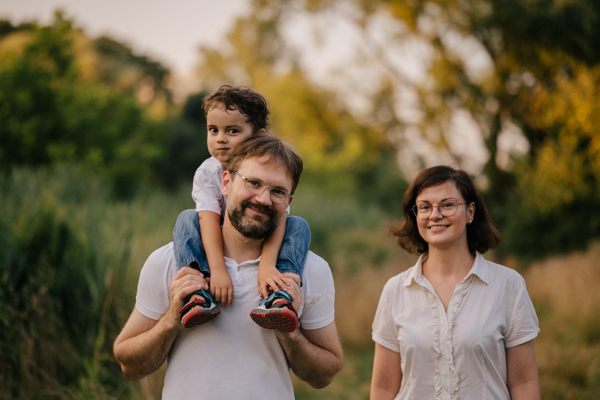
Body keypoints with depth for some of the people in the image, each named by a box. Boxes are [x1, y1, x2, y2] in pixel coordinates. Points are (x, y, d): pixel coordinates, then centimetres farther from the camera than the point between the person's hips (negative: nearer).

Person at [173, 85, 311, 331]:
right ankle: (199, 292, -40)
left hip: (262, 245, -1)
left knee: (299, 226, -25)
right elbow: (210, 219, -26)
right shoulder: (207, 173, -12)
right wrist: (217, 269, -42)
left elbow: (277, 218, -29)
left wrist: (267, 264, -47)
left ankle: (275, 297, -45)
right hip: (219, 246, 1)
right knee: (187, 219, -21)